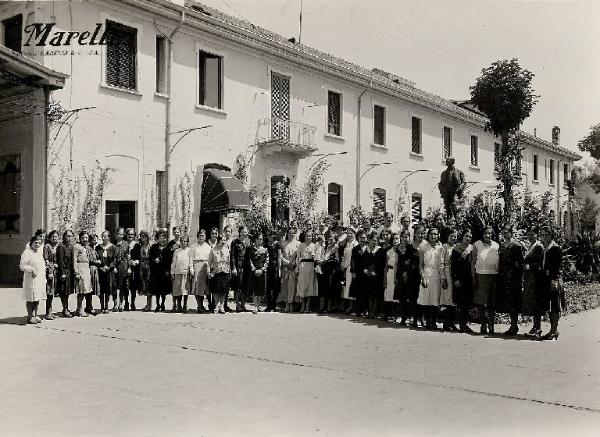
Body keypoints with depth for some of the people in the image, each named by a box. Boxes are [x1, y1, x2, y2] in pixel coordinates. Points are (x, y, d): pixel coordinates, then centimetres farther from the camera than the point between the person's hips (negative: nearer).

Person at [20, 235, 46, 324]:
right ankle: (30, 317, 6)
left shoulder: (39, 252, 14)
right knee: (31, 298, -1)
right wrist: (32, 269, -19)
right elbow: (22, 266, -13)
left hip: (40, 278, 7)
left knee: (38, 298, 12)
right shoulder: (27, 252, -9)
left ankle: (35, 315, 21)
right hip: (31, 278, -7)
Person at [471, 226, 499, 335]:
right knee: (480, 302, 0)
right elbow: (473, 262, 4)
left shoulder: (496, 245, 7)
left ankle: (491, 325, 9)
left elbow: (498, 262, 11)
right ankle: (484, 325, 10)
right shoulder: (477, 244, 3)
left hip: (493, 276, 1)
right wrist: (473, 277, -2)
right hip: (480, 276, -1)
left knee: (491, 303, 3)